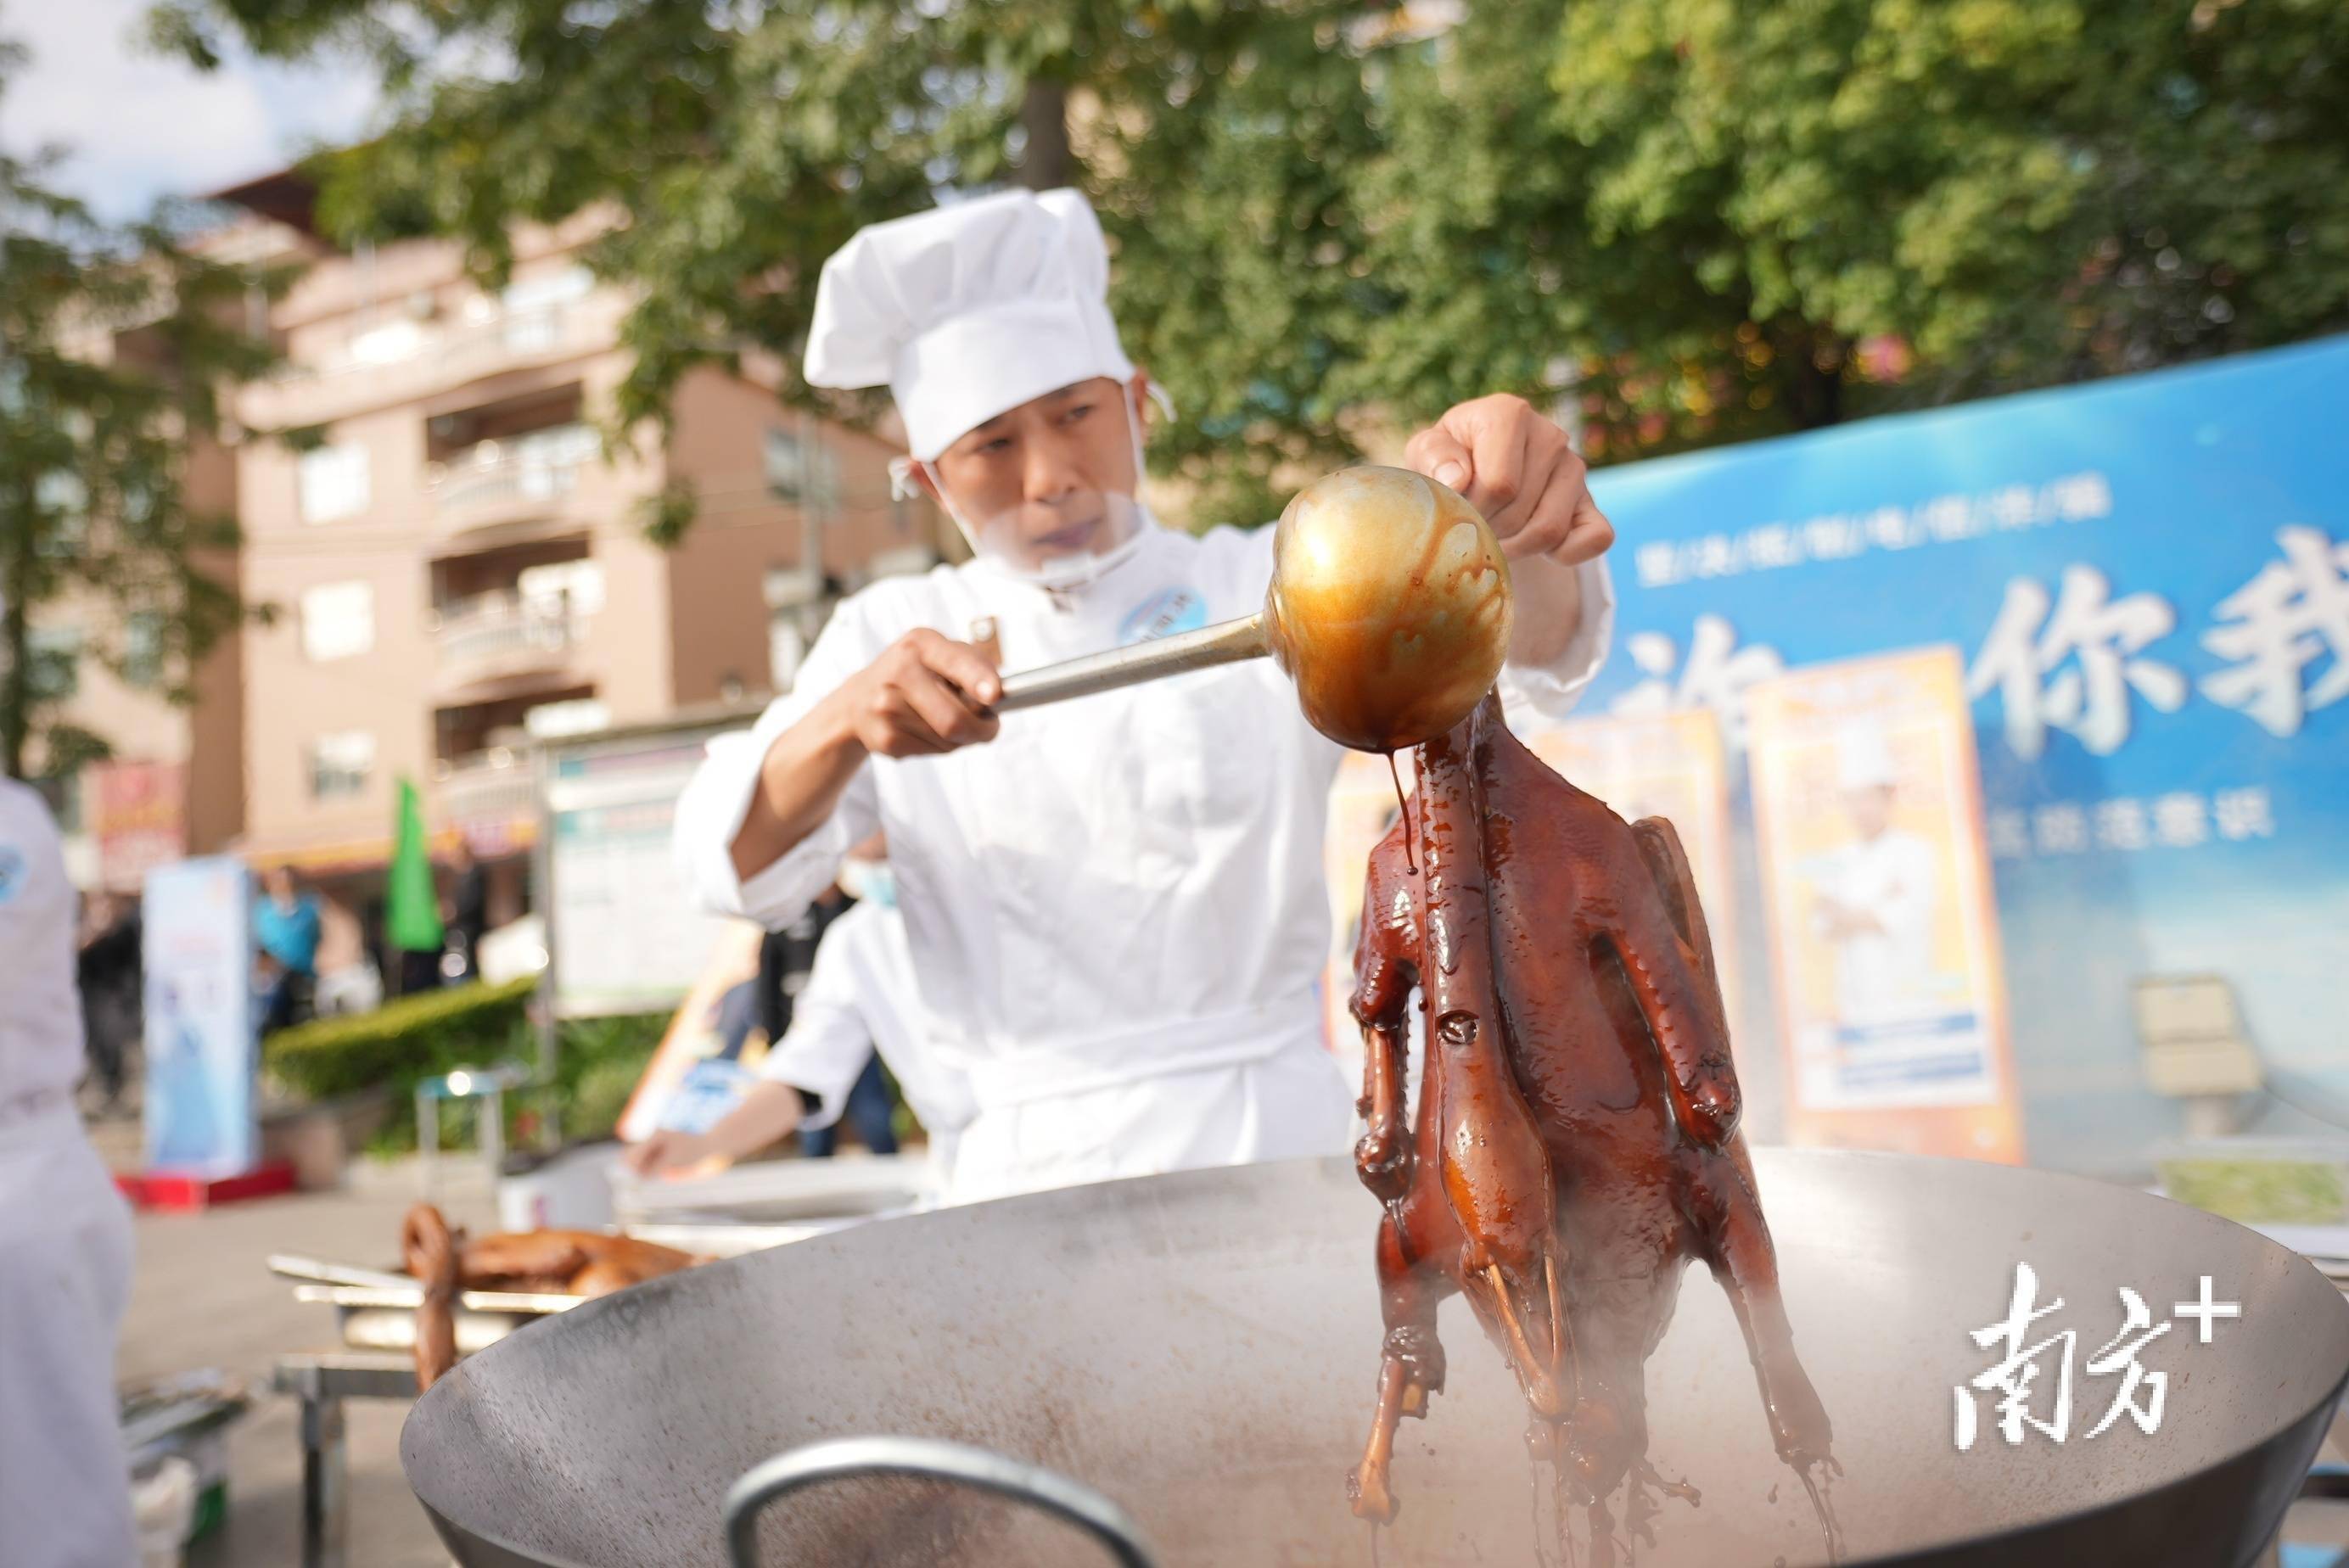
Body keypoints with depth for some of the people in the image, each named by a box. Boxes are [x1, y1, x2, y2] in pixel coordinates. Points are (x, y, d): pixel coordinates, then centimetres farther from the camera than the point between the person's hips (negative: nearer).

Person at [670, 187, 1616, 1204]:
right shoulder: (888, 639, 7)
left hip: (1269, 1155, -1)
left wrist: (1505, 529, -38)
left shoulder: (1262, 588, 1)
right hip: (1027, 1177, 2)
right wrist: (841, 727, -22)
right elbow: (732, 869, -2)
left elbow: (1526, 648, -15)